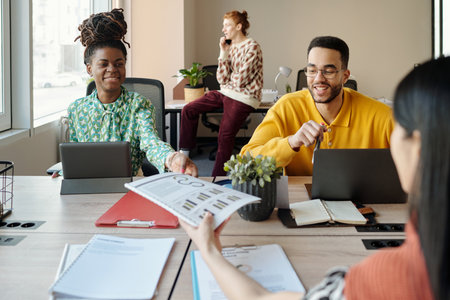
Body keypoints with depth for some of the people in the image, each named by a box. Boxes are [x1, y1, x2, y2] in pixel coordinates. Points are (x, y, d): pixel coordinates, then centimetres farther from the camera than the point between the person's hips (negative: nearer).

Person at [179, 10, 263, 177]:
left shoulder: (252, 47, -11)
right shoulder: (230, 47, 12)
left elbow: (239, 80, -16)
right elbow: (222, 79, 3)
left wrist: (229, 76, 6)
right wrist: (223, 53, -2)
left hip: (243, 97, -8)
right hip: (226, 92, 8)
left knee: (225, 137, -16)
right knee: (188, 110, 1)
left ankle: (217, 178, -6)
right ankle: (185, 151, 13)